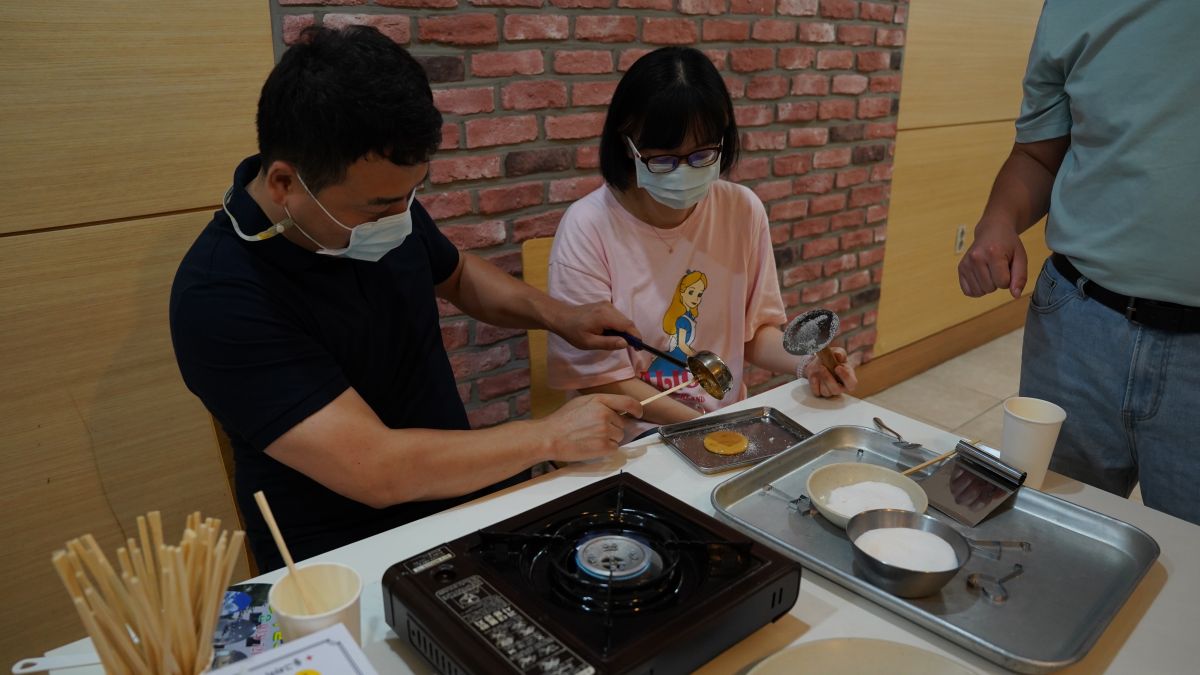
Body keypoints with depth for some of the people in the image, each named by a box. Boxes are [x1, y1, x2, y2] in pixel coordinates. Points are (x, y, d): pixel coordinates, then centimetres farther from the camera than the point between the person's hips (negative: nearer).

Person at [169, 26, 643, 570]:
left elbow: (457, 274, 16)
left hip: (463, 490, 6)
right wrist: (551, 435, -20)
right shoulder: (221, 300, -24)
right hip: (349, 556, -5)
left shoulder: (382, 200, -4)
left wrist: (557, 315, 1)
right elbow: (376, 470, -28)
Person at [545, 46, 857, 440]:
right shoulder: (588, 227, -16)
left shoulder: (743, 211, -4)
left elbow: (756, 328, 7)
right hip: (630, 439, -4)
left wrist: (803, 363, -13)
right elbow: (600, 378, -13)